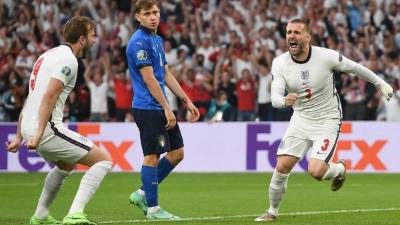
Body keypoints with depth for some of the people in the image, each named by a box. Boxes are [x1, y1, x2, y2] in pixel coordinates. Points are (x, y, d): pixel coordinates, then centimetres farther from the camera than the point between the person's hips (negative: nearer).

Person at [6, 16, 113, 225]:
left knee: (66, 165, 35)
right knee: (103, 160, -4)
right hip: (47, 128, -9)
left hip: (27, 127, 9)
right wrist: (38, 134, -25)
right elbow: (49, 96, -21)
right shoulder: (68, 60, -10)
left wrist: (19, 137, 26)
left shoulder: (48, 55, 20)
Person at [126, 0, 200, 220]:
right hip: (148, 108, -10)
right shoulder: (140, 41, -14)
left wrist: (187, 101, 19)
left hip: (161, 108, 10)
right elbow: (149, 79, -17)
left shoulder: (157, 40, 16)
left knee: (177, 153, 10)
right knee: (152, 156, -5)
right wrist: (166, 109, -17)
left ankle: (143, 194, 17)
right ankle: (152, 208, 2)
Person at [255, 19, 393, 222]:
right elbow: (275, 97, -20)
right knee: (282, 166, -7)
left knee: (316, 171, -18)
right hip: (300, 119, 3)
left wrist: (380, 83, 11)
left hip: (327, 120, -3)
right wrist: (284, 101, -45)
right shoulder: (279, 64, -11)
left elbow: (354, 67, -2)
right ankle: (272, 211, 15)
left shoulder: (326, 56, -19)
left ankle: (339, 169, 18)